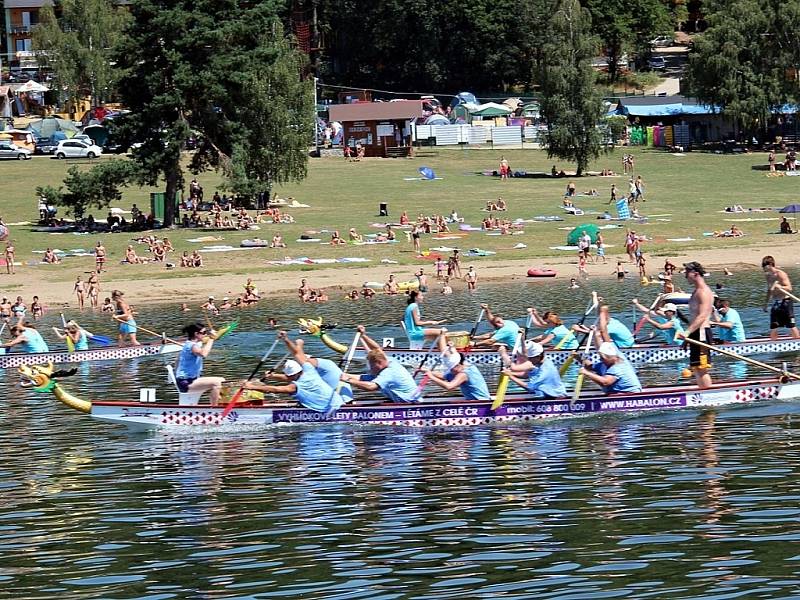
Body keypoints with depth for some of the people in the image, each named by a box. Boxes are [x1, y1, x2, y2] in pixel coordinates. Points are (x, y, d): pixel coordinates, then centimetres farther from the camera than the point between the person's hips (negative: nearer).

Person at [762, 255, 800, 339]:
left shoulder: (780, 274, -12)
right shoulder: (768, 276, 9)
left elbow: (789, 288, -20)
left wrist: (780, 287, -38)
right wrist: (766, 303, 20)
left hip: (785, 302, -7)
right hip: (775, 304, 7)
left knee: (792, 327, -5)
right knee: (773, 329, 5)